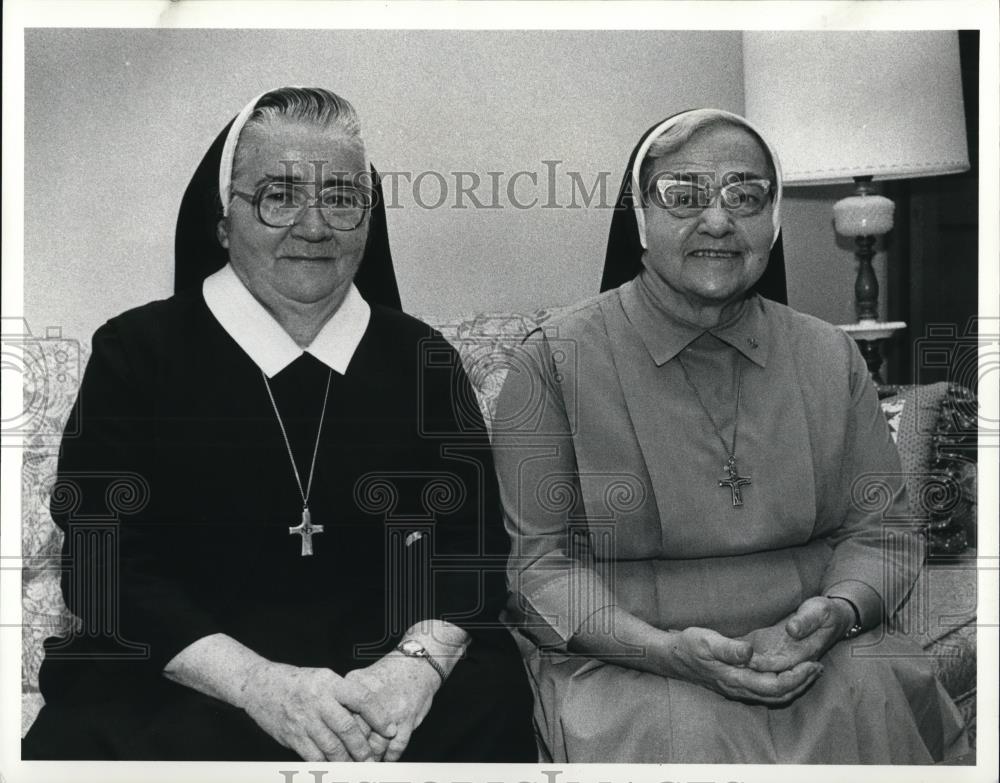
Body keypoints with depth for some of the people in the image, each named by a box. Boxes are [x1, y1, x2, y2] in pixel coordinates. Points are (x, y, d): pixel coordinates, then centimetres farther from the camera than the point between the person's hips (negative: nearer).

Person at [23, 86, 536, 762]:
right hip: (176, 688, 0)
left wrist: (420, 661, -16)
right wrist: (255, 681, -17)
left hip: (381, 670, 1)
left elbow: (470, 542, 5)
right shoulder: (136, 352, 4)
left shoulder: (421, 358, 11)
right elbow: (106, 563, -3)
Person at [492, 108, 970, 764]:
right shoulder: (556, 360, -4)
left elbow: (881, 529, 9)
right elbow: (537, 558, -5)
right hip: (619, 656, -4)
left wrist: (829, 616, -14)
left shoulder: (831, 357, 8)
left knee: (872, 698, -23)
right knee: (690, 733, -31)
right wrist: (663, 649, -20)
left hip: (811, 653, 4)